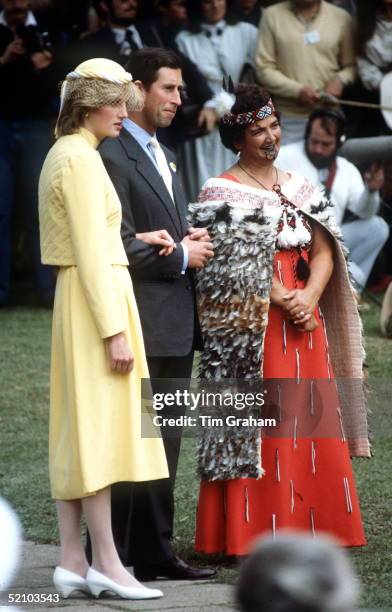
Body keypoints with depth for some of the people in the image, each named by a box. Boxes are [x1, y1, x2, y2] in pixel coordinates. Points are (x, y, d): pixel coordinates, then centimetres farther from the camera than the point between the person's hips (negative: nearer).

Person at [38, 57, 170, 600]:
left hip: (73, 296, 10)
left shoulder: (62, 153, 16)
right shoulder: (82, 158, -14)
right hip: (97, 296, -10)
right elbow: (91, 254, -18)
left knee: (77, 430, 8)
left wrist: (136, 240, 11)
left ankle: (71, 560, 8)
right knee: (99, 428, -8)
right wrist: (114, 330, -19)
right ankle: (106, 562, -7)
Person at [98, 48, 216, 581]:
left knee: (164, 445, 12)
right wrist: (180, 254, -10)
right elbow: (120, 245, -19)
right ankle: (112, 557, -3)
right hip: (142, 324, -10)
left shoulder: (163, 156, 20)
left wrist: (192, 240, 7)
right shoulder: (113, 156, -12)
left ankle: (155, 552, 17)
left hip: (175, 326, 10)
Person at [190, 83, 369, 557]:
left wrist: (310, 296, -10)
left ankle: (306, 526, 11)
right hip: (250, 323, -6)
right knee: (255, 420, -6)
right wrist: (280, 298, -17)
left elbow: (324, 251, 9)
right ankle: (252, 532, -3)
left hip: (304, 321, 6)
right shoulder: (221, 193, -3)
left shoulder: (299, 188, 14)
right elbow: (227, 266, -11)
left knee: (308, 420, 5)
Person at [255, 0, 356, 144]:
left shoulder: (341, 18, 4)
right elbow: (264, 68, -1)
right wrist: (297, 90, -14)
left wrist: (340, 79, -13)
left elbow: (352, 65, 10)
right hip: (286, 118, -1)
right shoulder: (272, 15, 2)